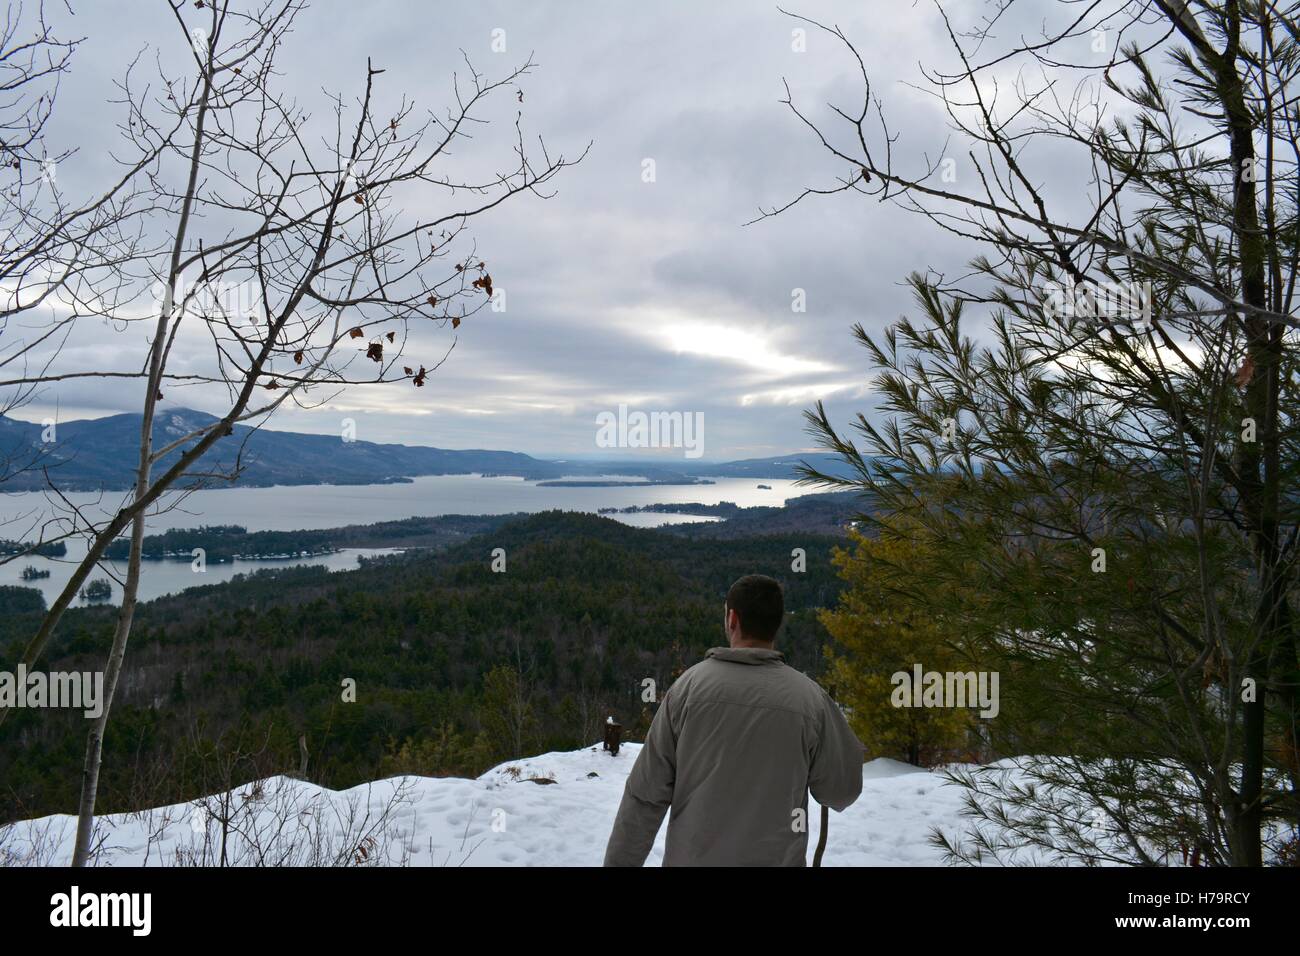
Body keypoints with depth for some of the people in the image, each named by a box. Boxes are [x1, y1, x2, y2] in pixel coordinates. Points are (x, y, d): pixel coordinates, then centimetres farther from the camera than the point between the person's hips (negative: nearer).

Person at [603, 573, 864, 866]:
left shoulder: (689, 686, -11)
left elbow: (646, 794, -9)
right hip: (776, 858, 0)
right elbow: (842, 791, 0)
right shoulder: (809, 698, -11)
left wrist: (619, 861, 1)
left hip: (694, 857, 0)